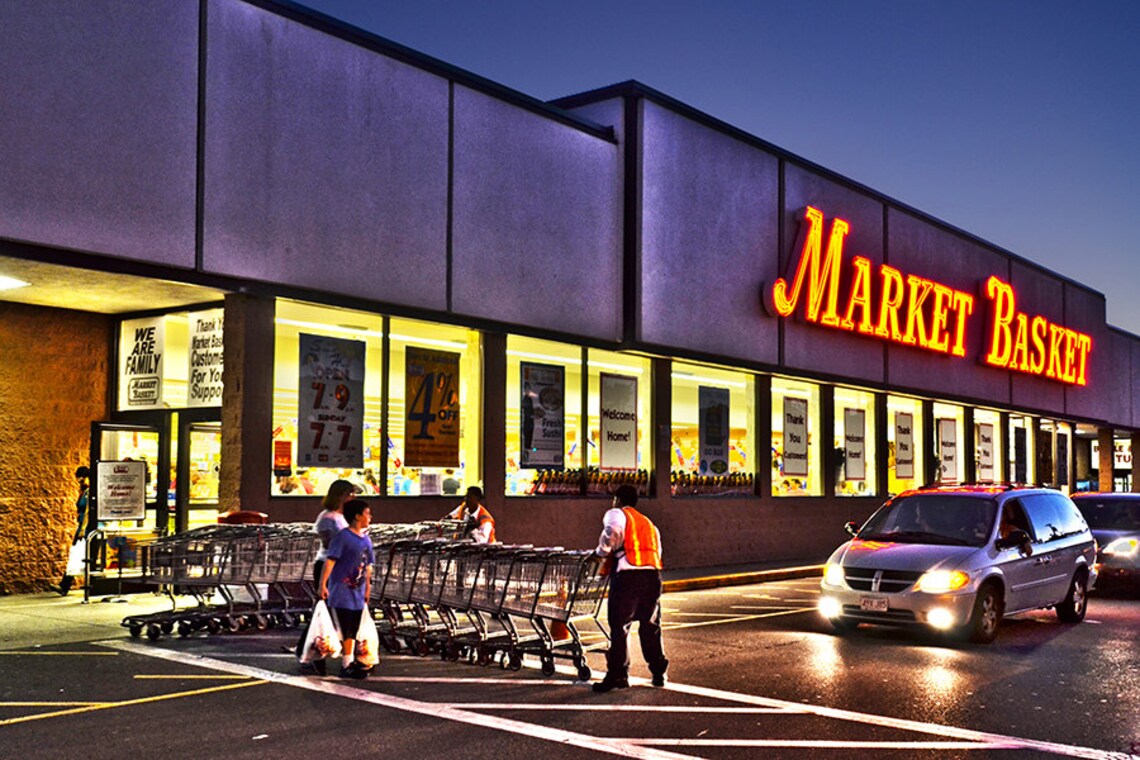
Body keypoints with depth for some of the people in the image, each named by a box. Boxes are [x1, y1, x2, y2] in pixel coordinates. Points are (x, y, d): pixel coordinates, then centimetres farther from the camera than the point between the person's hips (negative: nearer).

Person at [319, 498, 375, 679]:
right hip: (341, 593, -7)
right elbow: (330, 561, -17)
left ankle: (349, 663, 21)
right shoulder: (343, 537, -12)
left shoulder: (366, 540, 11)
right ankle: (346, 665, 4)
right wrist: (323, 584, -22)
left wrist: (367, 590, 20)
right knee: (344, 631, -3)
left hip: (357, 595, 7)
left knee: (352, 632, 13)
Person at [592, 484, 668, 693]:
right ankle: (658, 672, 19)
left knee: (619, 626, -1)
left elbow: (613, 531, -14)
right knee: (650, 625, 16)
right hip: (653, 574, 6)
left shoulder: (617, 514, 9)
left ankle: (618, 674, -2)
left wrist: (602, 552, 1)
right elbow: (657, 550, 23)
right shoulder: (648, 522, 29)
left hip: (628, 575, -6)